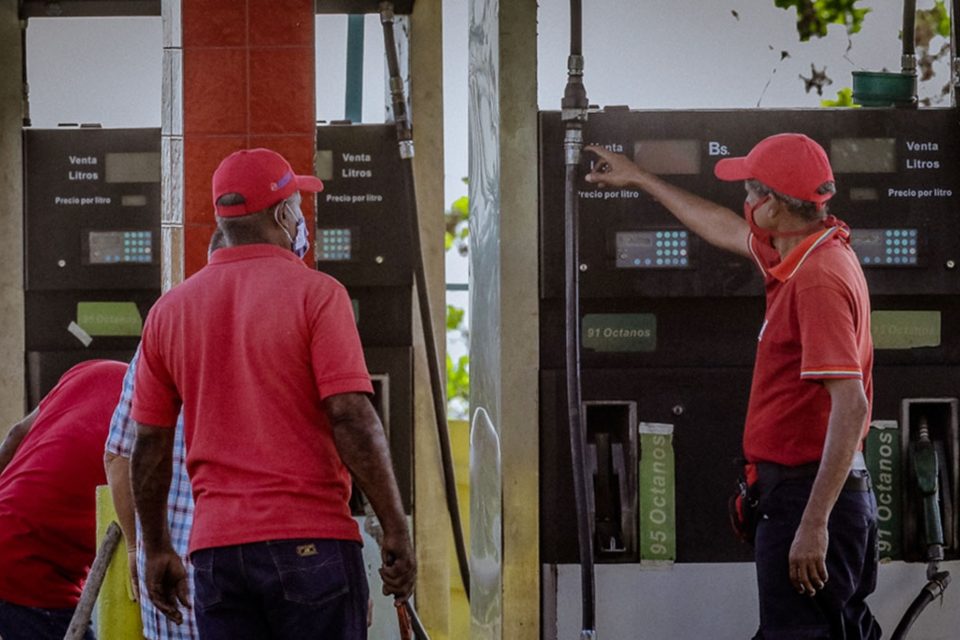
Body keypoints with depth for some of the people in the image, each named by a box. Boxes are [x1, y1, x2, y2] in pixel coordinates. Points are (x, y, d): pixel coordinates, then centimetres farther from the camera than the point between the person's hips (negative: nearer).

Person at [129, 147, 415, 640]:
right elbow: (353, 419, -12)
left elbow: (149, 444, 12)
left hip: (215, 549, 4)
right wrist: (396, 531, -7)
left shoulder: (170, 311, 10)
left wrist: (156, 549, 21)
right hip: (312, 540, -4)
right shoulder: (315, 294, -4)